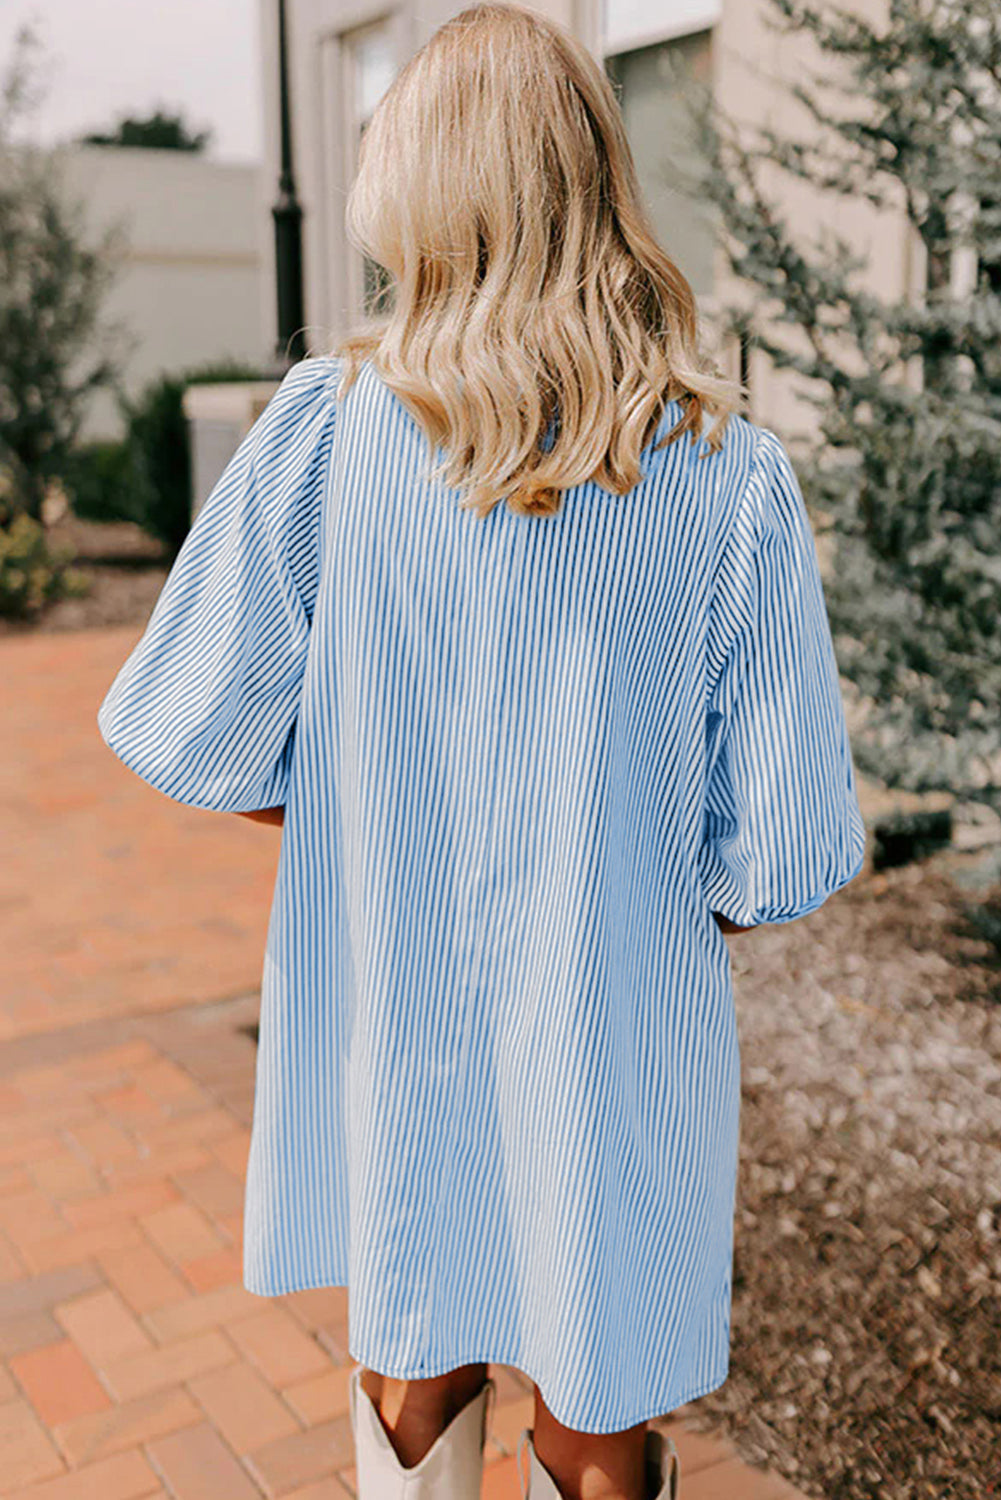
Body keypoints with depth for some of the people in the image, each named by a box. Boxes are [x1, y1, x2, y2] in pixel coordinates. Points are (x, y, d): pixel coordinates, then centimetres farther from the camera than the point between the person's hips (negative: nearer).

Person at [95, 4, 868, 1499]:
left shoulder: (330, 421, -14)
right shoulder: (730, 470, -14)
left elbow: (191, 732, -9)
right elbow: (791, 850, -13)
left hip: (383, 1022, 1)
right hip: (611, 1041, 0)